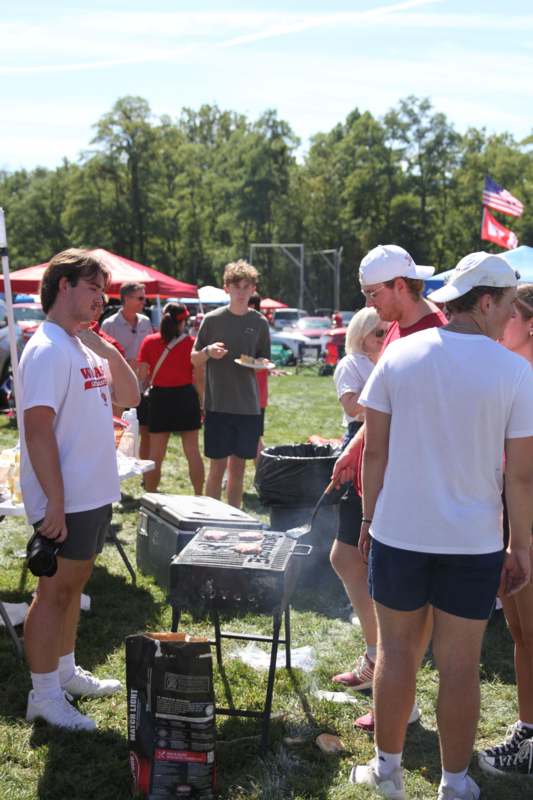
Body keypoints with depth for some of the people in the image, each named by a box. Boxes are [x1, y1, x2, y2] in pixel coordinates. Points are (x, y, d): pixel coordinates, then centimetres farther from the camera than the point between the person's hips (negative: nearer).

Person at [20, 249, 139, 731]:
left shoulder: (85, 347, 11)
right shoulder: (48, 350, -18)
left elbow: (130, 398, 14)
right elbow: (38, 430, -23)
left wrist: (110, 353, -2)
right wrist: (55, 503, -24)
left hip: (95, 494, 9)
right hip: (66, 501, -9)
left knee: (73, 586, 19)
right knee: (55, 592, 0)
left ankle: (65, 671, 33)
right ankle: (44, 697, 11)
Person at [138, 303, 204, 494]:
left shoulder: (149, 342, -3)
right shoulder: (191, 342, -5)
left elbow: (142, 375, -3)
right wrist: (203, 402, 7)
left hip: (159, 398, 1)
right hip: (186, 396, 0)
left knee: (156, 454, 8)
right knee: (192, 451, 8)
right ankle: (199, 497, 12)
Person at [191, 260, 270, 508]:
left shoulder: (259, 323, 5)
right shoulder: (213, 319, -1)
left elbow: (265, 362, 13)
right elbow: (194, 360, 5)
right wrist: (208, 352, -17)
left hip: (248, 406, 3)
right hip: (218, 404, -2)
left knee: (238, 467, 9)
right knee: (218, 466, -2)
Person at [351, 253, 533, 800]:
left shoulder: (399, 354, -3)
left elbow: (375, 450, -1)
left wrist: (370, 516, 10)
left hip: (399, 531, 2)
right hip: (474, 541, -1)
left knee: (396, 651, 13)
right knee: (460, 663, 9)